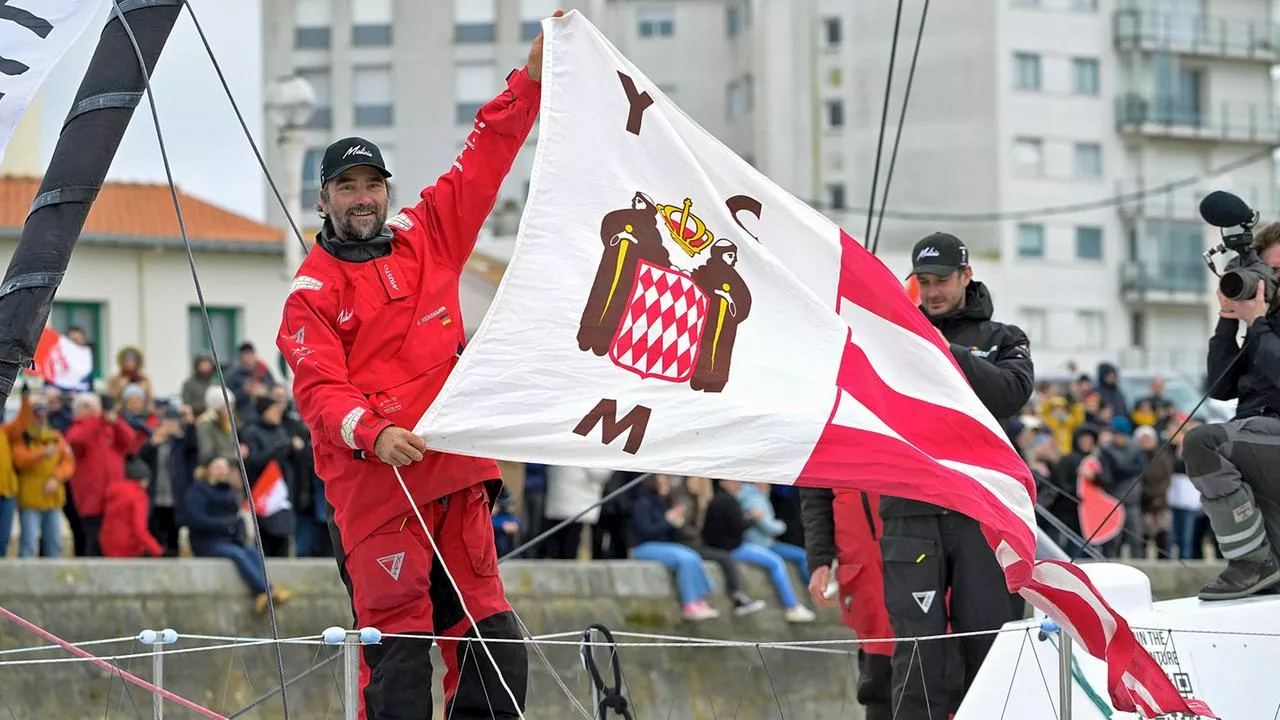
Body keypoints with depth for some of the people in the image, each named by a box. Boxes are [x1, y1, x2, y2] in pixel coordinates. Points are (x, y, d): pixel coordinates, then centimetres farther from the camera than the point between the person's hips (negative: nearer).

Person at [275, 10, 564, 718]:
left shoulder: (425, 236, 14)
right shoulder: (312, 291, 0)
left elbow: (482, 164, 14)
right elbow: (318, 388, -10)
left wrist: (529, 80, 6)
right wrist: (372, 433, -27)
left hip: (456, 472, 5)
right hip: (373, 479, -5)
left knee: (492, 641, 4)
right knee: (397, 642, -8)